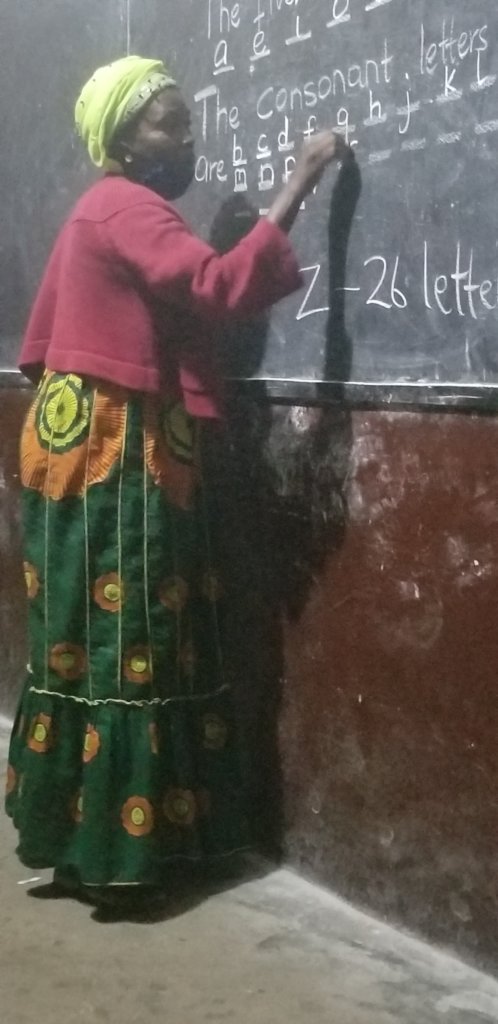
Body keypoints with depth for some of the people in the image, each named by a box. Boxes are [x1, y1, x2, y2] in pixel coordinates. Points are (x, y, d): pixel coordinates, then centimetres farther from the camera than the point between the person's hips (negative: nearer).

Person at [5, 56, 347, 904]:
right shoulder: (128, 208, -12)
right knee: (116, 639, -5)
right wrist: (298, 187, -27)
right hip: (110, 452, -10)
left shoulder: (104, 213, 19)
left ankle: (77, 825, 21)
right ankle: (100, 844, 3)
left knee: (94, 636, 12)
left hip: (102, 445, 10)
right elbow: (218, 288, -29)